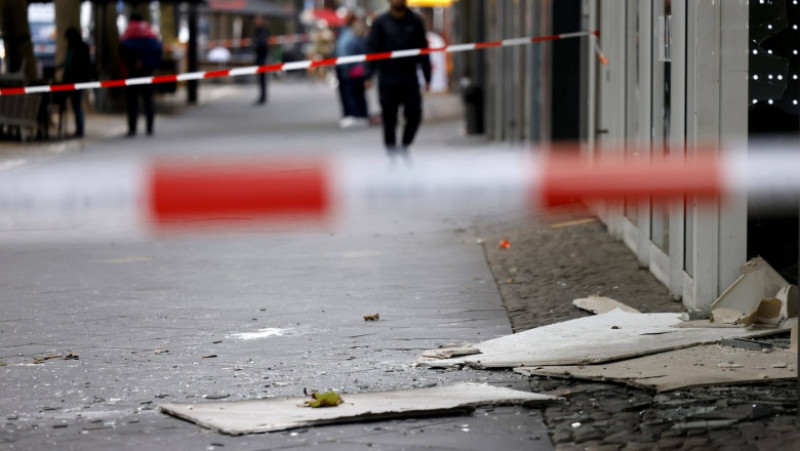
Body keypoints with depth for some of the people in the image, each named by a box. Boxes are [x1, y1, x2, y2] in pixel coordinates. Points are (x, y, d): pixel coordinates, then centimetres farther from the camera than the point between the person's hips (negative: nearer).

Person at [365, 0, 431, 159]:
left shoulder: (415, 21, 8)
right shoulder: (381, 22, 3)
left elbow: (423, 50, 11)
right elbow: (372, 49, -1)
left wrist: (427, 77, 7)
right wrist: (368, 75, -11)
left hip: (410, 79, 1)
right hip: (388, 80, -1)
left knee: (414, 116, -6)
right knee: (389, 120, 1)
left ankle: (404, 146, 18)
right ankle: (392, 154, 12)